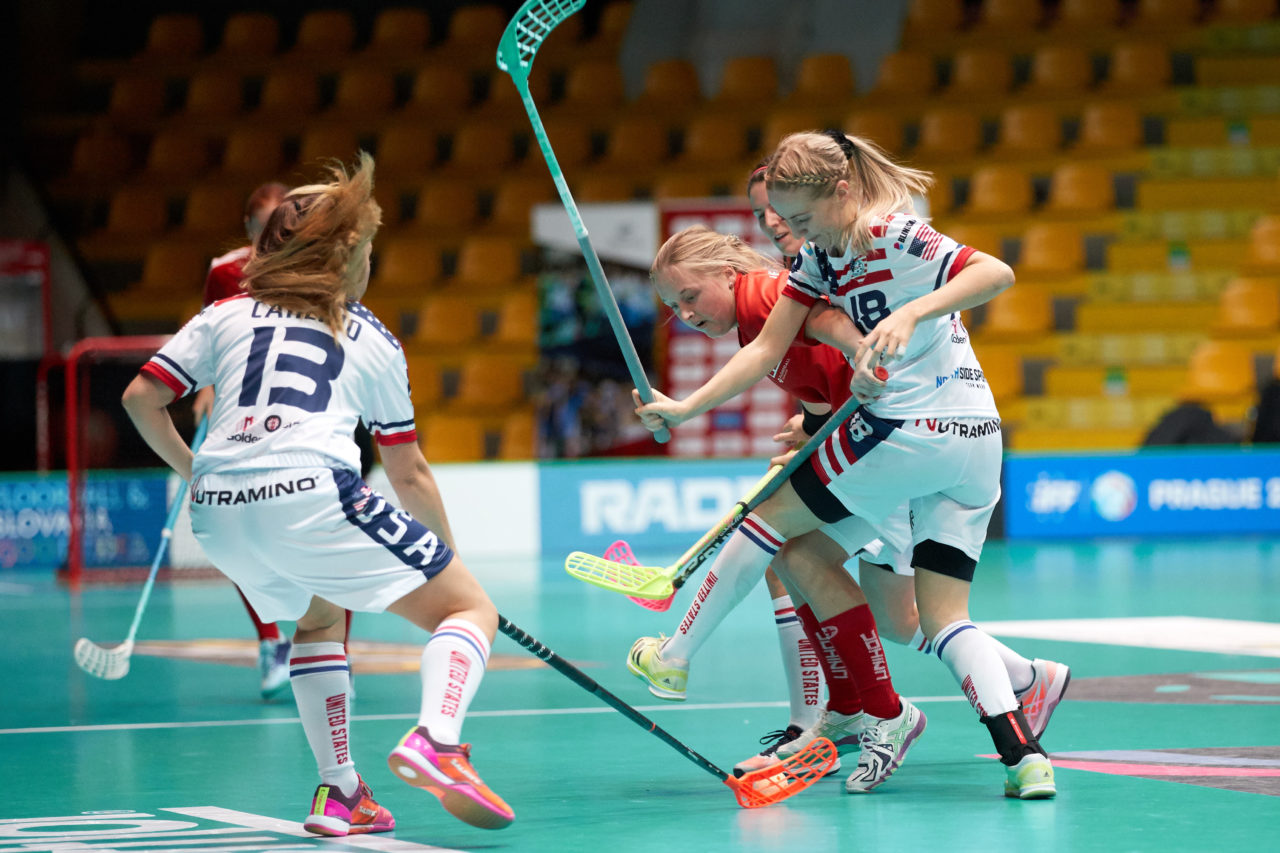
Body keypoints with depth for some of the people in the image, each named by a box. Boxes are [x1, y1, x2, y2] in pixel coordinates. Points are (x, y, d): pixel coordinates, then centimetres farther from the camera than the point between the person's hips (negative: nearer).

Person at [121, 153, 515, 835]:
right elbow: (409, 476, 24)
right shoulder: (372, 339, 20)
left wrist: (193, 473, 31)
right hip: (310, 494, -4)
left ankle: (339, 793, 20)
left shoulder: (226, 315, 24)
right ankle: (436, 740, -24)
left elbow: (141, 399, 16)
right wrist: (449, 556, 36)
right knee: (469, 610, 5)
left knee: (317, 620, 32)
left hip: (220, 516, 4)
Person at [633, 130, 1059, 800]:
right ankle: (1023, 754, -14)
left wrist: (910, 314, -35)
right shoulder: (820, 256, 13)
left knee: (774, 513, 9)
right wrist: (687, 407, 6)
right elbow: (766, 349, 13)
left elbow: (997, 273, -25)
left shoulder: (896, 237, -12)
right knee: (943, 618, 3)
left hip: (907, 432, -9)